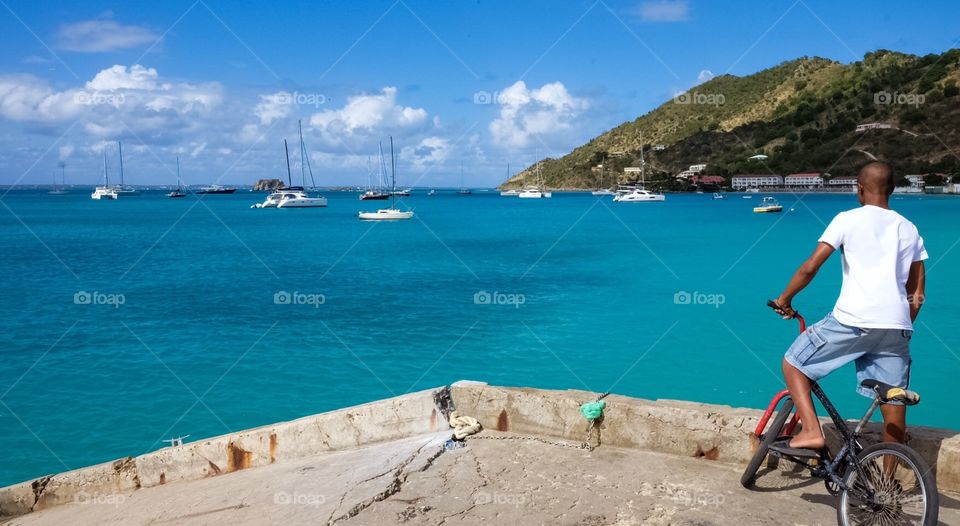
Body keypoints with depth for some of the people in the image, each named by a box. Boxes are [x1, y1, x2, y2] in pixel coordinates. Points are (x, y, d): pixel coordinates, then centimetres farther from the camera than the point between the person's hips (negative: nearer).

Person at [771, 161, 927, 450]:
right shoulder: (908, 229, 16)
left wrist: (784, 299, 6)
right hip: (896, 326, 5)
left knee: (793, 363, 11)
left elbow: (810, 267, -8)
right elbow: (917, 294, 16)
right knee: (894, 403, 11)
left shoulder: (848, 219, 1)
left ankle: (811, 430, -4)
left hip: (853, 320, -5)